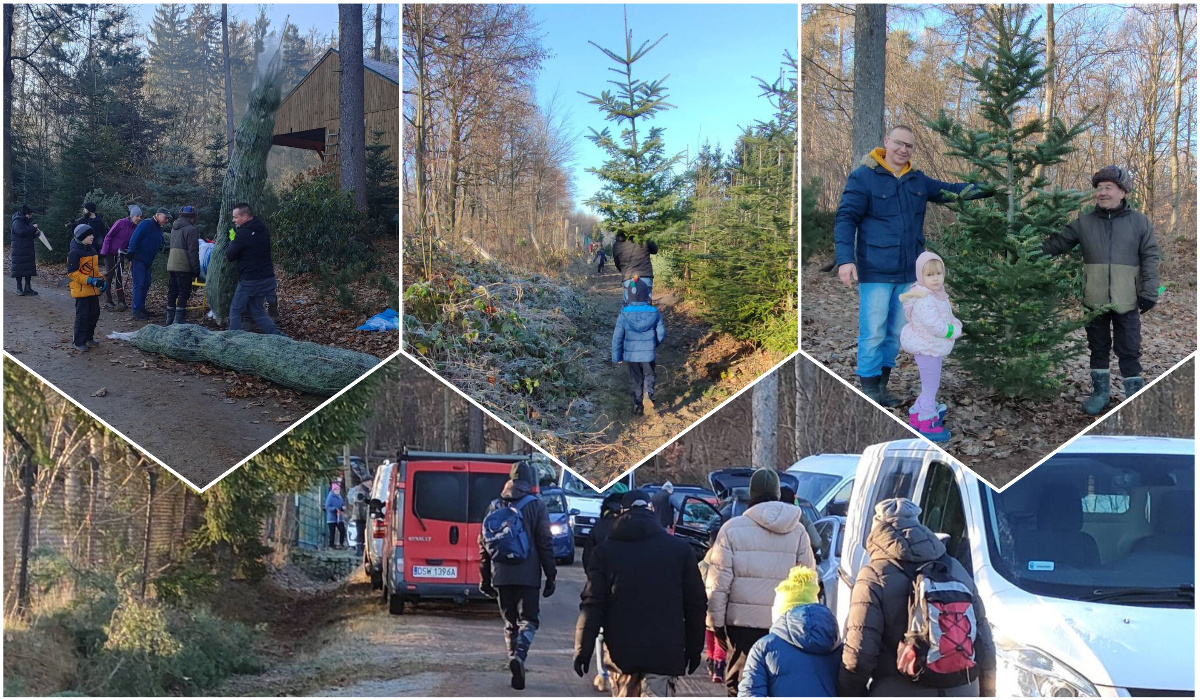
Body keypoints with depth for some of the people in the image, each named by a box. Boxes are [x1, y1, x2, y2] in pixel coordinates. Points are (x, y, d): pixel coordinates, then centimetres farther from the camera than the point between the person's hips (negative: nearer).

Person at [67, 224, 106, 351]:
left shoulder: (92, 251, 13)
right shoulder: (74, 253, -15)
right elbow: (72, 272, -19)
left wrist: (101, 280, 7)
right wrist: (89, 280, -23)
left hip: (93, 289, 8)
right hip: (81, 289, -8)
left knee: (94, 314, 13)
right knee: (82, 316, -6)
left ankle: (89, 338, 27)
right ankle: (79, 342, 1)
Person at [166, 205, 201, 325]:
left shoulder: (174, 228, 16)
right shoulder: (191, 230, -11)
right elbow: (193, 252, -15)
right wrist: (196, 268, -10)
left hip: (172, 265, 8)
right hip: (184, 267, -8)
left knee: (172, 291, 13)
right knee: (184, 292, -4)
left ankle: (170, 318, 18)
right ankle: (179, 319, -8)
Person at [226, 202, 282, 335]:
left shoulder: (243, 233, -16)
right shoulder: (263, 229, 8)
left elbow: (229, 256, -11)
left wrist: (232, 240, 6)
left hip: (249, 280, -8)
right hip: (268, 278, 8)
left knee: (235, 311, 7)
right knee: (257, 311, 16)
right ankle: (277, 335, 3)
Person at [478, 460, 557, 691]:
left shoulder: (495, 506, 9)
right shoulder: (536, 506, -3)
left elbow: (484, 542, 11)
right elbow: (545, 543, -6)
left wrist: (485, 577, 16)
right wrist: (550, 576, -1)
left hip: (501, 576, 3)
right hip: (528, 575, -3)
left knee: (510, 622, 13)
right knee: (528, 619, 2)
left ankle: (517, 671, 10)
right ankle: (519, 655, -25)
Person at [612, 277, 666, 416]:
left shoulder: (624, 314, -12)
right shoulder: (654, 313, -10)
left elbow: (617, 336, -7)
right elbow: (661, 333, -3)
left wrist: (617, 356, 4)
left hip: (631, 354, 0)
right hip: (648, 353, 0)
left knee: (636, 379, 16)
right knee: (649, 376, 15)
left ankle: (637, 404, 16)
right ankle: (649, 394, -11)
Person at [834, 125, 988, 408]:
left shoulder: (918, 180, 10)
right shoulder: (863, 177, -8)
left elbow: (951, 191, 20)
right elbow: (846, 218, -12)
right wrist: (845, 259, -23)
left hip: (908, 273, 6)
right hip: (875, 272, -6)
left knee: (896, 333, 12)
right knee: (873, 333, -4)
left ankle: (882, 383, 22)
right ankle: (870, 389, 5)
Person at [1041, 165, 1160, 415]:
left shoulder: (1139, 221, -1)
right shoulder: (1084, 222, 3)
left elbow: (1150, 258, 0)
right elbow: (1055, 244, 6)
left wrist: (1149, 293, -5)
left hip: (1126, 300, -2)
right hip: (1095, 300, 2)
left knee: (1129, 350, 3)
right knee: (1098, 347, 14)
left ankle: (1135, 395, 13)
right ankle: (1100, 390, 27)